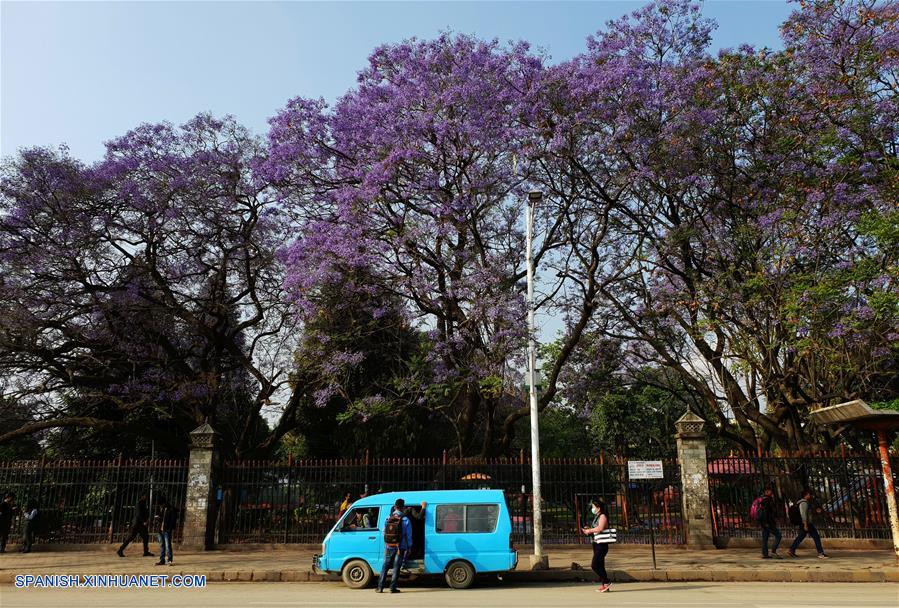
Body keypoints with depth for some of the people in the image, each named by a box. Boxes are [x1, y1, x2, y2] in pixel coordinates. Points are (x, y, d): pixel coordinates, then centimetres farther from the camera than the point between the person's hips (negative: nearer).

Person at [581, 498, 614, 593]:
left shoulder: (603, 516, -11)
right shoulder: (596, 517, 17)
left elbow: (600, 528, -26)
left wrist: (589, 530, -15)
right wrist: (587, 530, 5)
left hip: (602, 545, -10)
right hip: (596, 544, 10)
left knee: (595, 565, -12)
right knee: (599, 566, 9)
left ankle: (607, 582, -4)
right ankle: (603, 585, 14)